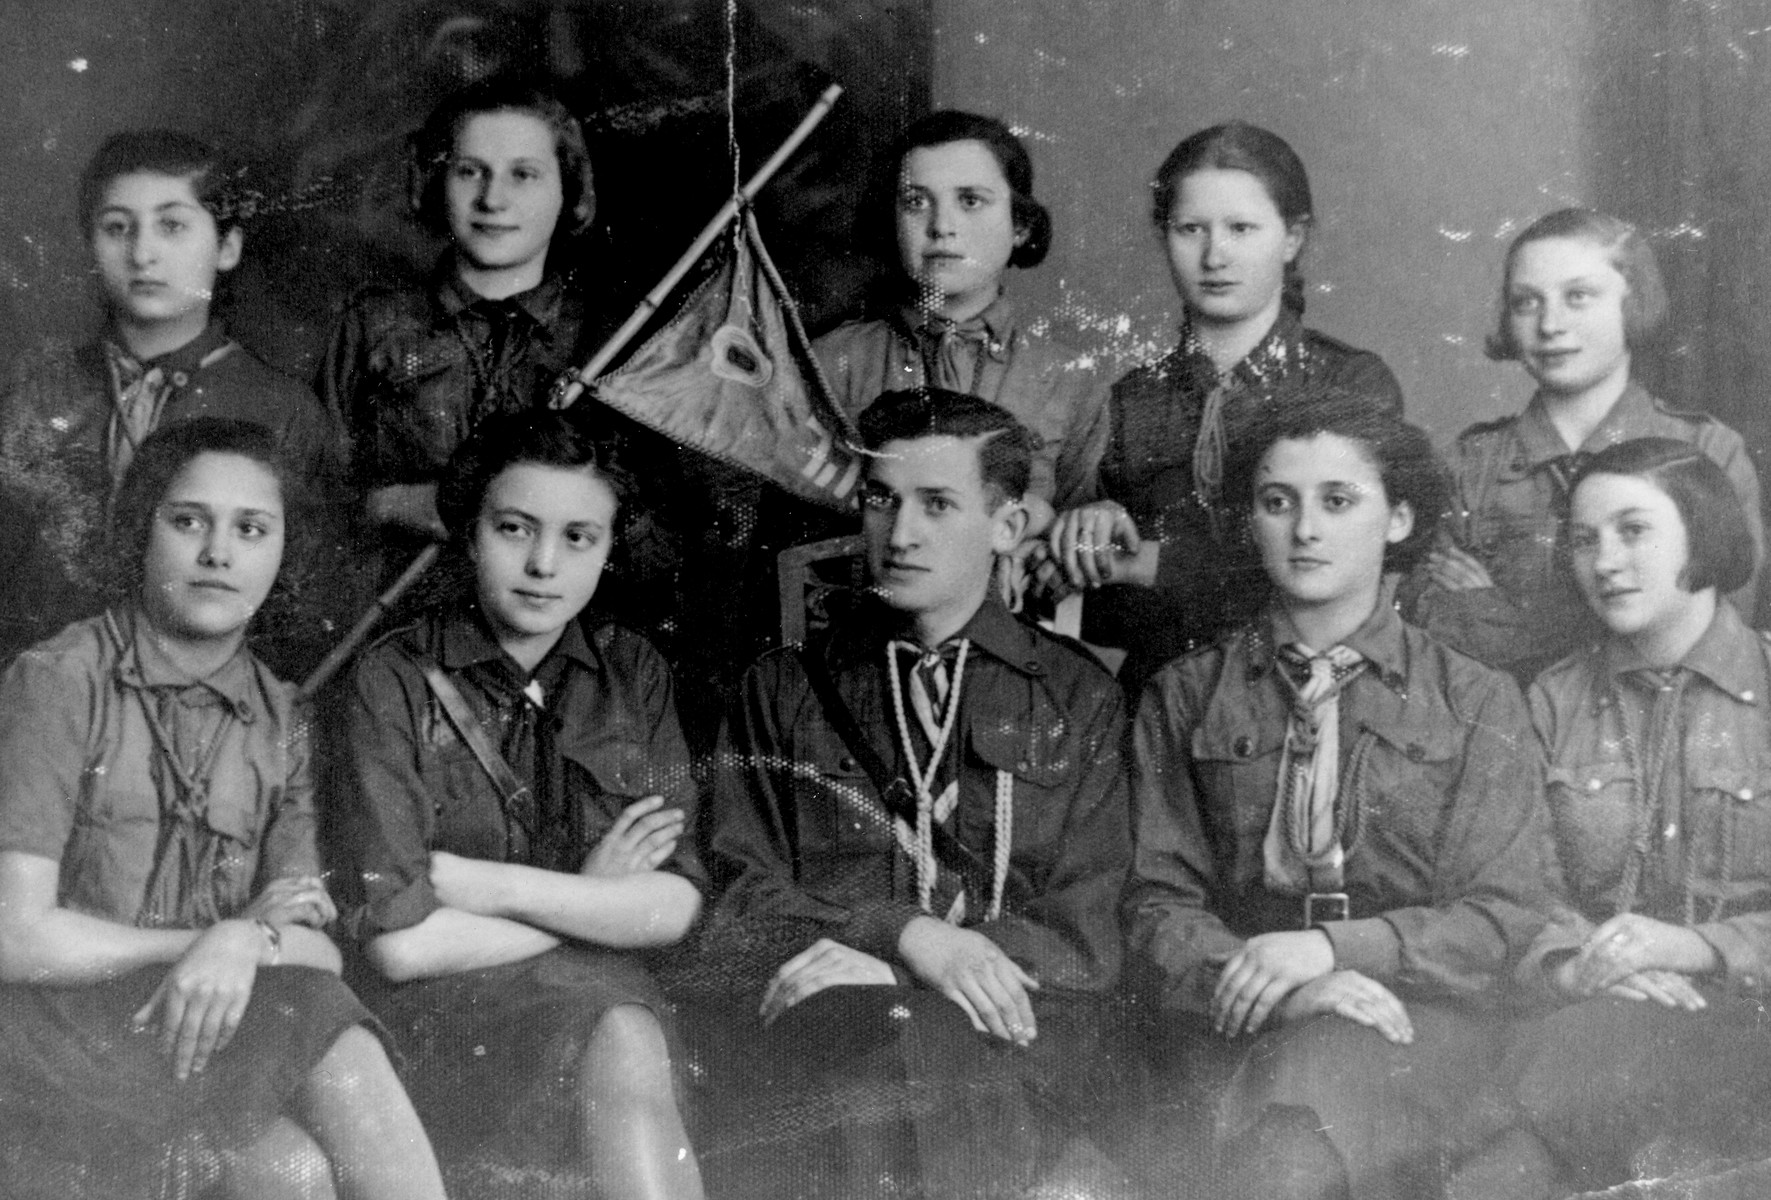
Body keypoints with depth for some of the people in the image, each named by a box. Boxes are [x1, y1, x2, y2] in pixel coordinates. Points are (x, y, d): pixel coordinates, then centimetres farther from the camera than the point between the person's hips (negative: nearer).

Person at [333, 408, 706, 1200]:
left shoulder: (632, 673, 9)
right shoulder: (395, 681, -4)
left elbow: (672, 908, 1)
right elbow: (402, 943, -12)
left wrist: (488, 884, -10)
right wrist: (589, 901, -4)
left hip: (601, 993, 4)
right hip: (440, 1010, -3)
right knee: (621, 1050, -32)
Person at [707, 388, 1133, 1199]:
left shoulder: (1075, 697, 18)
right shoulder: (781, 691, 20)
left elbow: (1087, 932, 7)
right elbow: (741, 903, 9)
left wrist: (862, 958, -8)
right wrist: (904, 934, -12)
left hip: (1014, 1019, 0)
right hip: (825, 1009, 1)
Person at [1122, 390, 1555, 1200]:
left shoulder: (1477, 703, 12)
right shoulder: (1184, 698, 15)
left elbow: (1503, 914, 4)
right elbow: (1157, 901, 6)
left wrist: (1330, 947, -12)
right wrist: (1272, 983, -15)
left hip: (1415, 1009, 0)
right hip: (1229, 1020, 1)